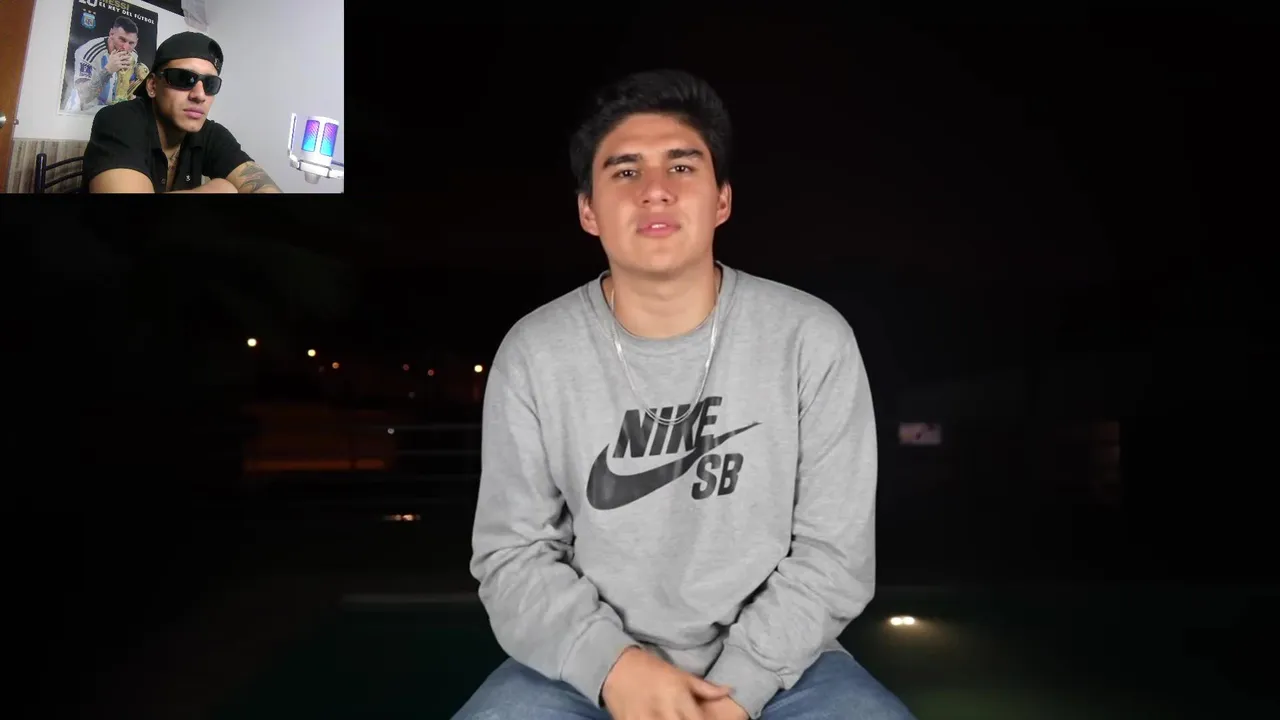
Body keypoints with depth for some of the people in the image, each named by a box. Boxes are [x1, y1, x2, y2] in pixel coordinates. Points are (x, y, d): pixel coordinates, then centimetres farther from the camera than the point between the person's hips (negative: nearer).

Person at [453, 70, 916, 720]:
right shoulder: (533, 354, -6)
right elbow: (513, 555, -3)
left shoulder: (813, 340, -9)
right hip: (588, 667, 1)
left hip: (775, 662, 0)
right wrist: (612, 664, -19)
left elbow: (832, 553, -6)